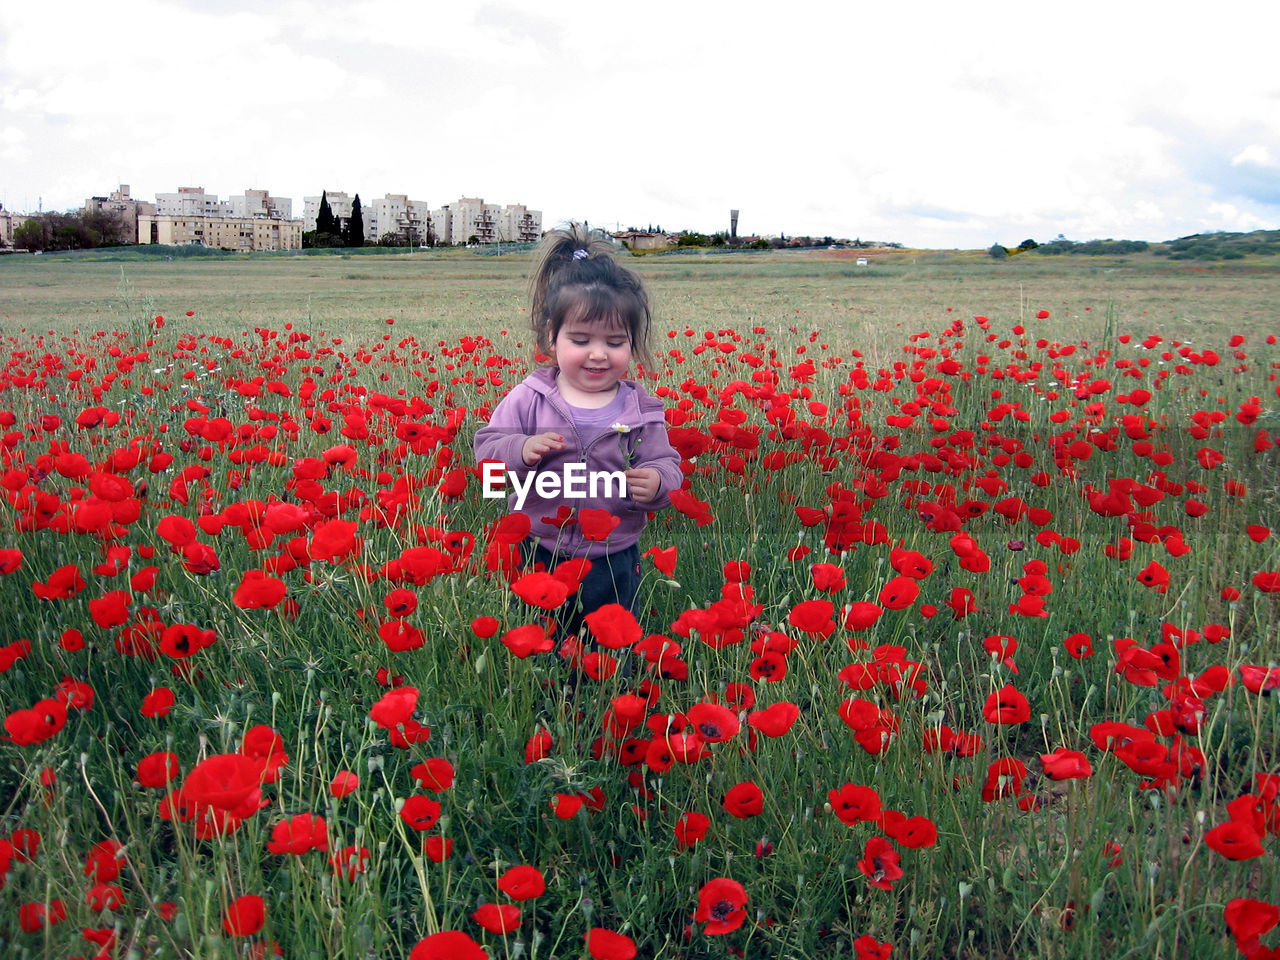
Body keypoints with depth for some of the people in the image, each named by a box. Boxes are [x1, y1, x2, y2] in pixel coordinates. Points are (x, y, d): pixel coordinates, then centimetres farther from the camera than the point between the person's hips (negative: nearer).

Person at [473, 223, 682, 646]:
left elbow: (666, 465, -3)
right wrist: (522, 450, -26)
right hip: (538, 556, 0)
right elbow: (487, 448, -6)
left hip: (613, 564, 1)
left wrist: (657, 484, -26)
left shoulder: (641, 410, -5)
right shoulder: (529, 397, -7)